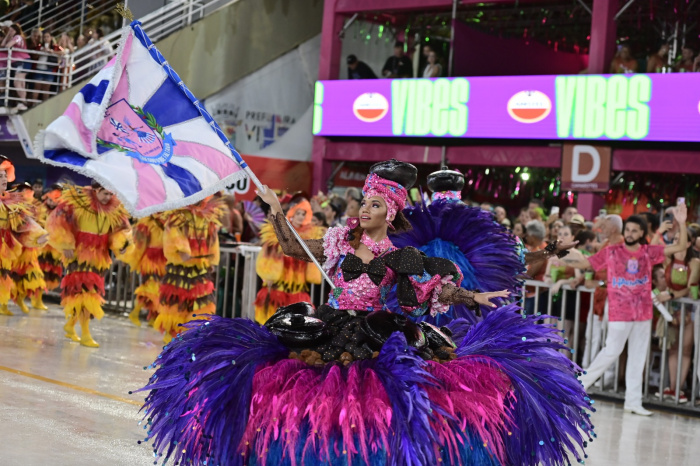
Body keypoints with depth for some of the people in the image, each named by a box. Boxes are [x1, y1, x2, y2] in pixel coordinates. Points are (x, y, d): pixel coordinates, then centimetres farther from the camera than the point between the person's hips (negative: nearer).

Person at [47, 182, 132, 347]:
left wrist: (123, 243, -13)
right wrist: (65, 244, -14)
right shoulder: (77, 201, -14)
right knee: (82, 290, -12)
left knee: (91, 292, 11)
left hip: (99, 257, 6)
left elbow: (122, 228, 8)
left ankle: (70, 324, 33)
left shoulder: (115, 209, 0)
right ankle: (85, 335, -9)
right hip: (78, 254, -5)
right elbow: (58, 220, -11)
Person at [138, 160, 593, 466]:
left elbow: (437, 289, 3)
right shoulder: (340, 239, 8)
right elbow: (293, 247, 16)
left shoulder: (400, 257, 3)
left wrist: (475, 297, -6)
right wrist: (276, 211, 11)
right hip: (331, 328, 1)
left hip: (377, 332, -1)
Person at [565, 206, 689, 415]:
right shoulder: (611, 252, -1)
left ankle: (633, 401, 12)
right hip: (619, 313, -3)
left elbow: (681, 247, 2)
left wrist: (682, 224, -11)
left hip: (643, 313, 4)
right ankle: (581, 383, 13)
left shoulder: (649, 252, 4)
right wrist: (561, 261, -7)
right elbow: (586, 263, 3)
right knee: (611, 351, -5)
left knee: (638, 357, 7)